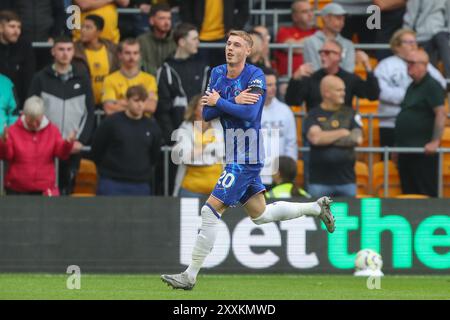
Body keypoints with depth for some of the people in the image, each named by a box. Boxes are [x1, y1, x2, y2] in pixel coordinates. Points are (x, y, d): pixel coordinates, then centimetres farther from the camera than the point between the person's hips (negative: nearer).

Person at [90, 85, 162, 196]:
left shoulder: (151, 126, 4)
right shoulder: (111, 123, -6)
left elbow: (154, 156, 17)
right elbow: (96, 152, 2)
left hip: (140, 185, 3)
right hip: (112, 184, -3)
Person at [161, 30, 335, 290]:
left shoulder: (256, 76, -13)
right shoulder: (217, 74, 7)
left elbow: (249, 113, -26)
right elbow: (207, 114, 0)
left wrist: (219, 102, -15)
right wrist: (235, 101, -15)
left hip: (245, 158, -9)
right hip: (234, 155, 9)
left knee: (211, 211, -12)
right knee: (260, 215, 20)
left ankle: (190, 276, -8)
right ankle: (317, 207, 36)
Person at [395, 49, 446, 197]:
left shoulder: (432, 86, -9)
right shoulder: (412, 87, 18)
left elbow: (441, 114, -17)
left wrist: (435, 142, -23)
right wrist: (398, 145, 20)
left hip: (423, 151, -9)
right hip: (406, 151, 9)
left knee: (426, 193, -9)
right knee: (408, 192, 10)